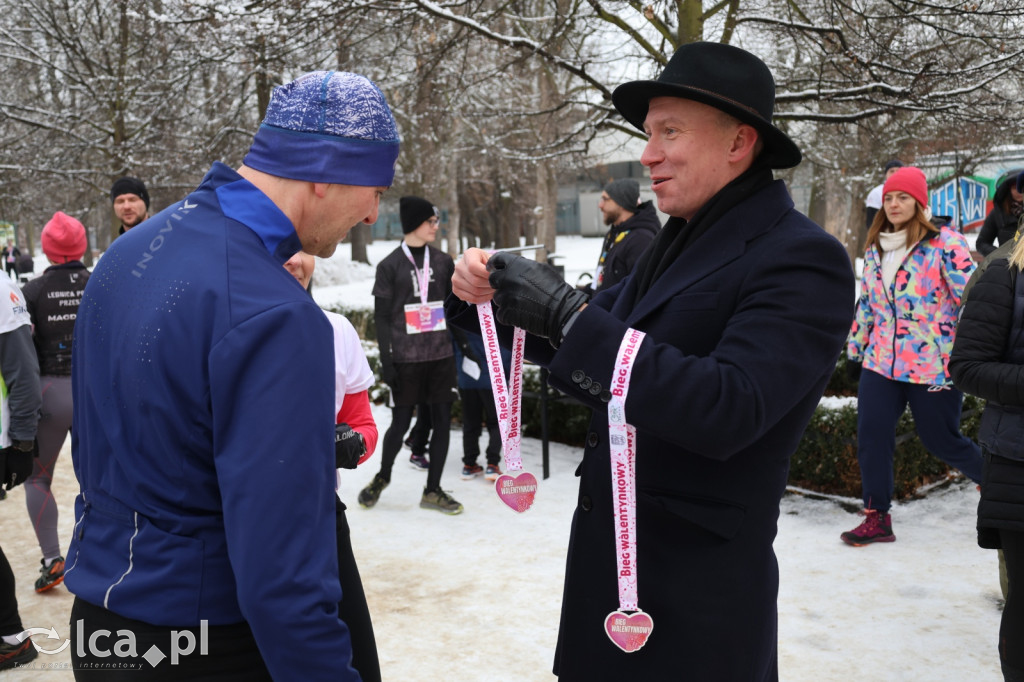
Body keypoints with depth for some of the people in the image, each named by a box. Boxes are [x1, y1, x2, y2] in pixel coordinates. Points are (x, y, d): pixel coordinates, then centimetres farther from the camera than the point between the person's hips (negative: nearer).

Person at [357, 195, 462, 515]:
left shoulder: (443, 261, 7)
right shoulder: (390, 266, -3)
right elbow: (381, 317, -3)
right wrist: (386, 361, -7)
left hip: (441, 356, 4)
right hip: (407, 359, -4)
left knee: (442, 421, 5)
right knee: (401, 423, 4)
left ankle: (433, 490, 18)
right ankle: (382, 476, 30)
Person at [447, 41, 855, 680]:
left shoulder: (803, 259, -17)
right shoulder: (679, 241, 9)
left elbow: (728, 411, -29)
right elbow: (588, 364, 13)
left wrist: (568, 314, -30)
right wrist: (493, 298, -4)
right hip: (607, 556, 8)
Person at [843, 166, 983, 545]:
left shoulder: (944, 243, -9)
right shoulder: (875, 250, 10)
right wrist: (855, 350, 19)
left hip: (934, 365, -5)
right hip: (881, 363, 5)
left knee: (941, 441, 7)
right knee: (870, 436, -3)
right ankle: (877, 518, 10)